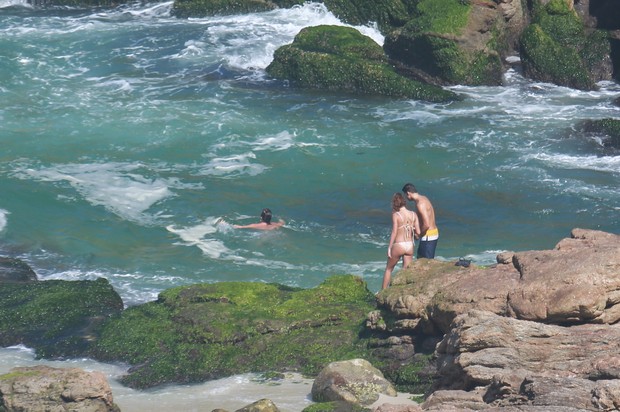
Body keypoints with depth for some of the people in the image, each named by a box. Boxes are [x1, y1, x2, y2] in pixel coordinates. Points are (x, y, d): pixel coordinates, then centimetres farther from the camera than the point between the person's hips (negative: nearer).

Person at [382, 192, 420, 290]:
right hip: (410, 246, 3)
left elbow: (394, 232, -13)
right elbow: (418, 232, -2)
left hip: (398, 245, -3)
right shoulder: (413, 215, 0)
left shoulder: (396, 215, -11)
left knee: (388, 269, 17)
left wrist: (389, 248, -6)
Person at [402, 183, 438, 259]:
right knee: (420, 258, 20)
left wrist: (419, 235, -12)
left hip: (428, 236, -10)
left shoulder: (420, 204, -22)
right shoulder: (423, 198, 10)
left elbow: (426, 225, -28)